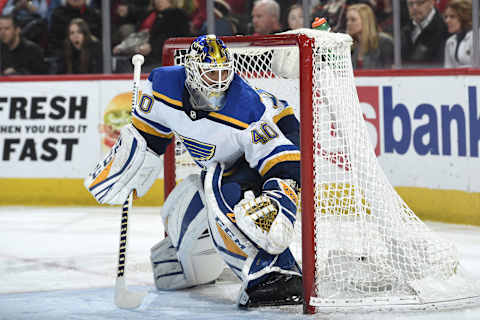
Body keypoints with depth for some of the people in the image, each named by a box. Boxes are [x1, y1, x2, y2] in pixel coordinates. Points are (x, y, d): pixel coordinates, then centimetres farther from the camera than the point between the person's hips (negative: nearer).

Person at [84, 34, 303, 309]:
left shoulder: (251, 109, -36)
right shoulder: (166, 86, -20)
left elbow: (285, 165, -35)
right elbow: (147, 134, 2)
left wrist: (276, 204, -50)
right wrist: (117, 175, 5)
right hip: (221, 169, 7)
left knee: (227, 198, -35)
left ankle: (277, 276, -39)